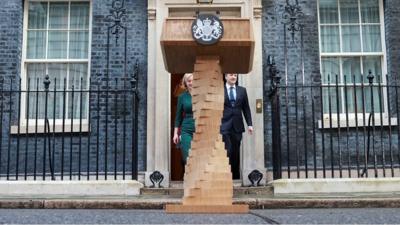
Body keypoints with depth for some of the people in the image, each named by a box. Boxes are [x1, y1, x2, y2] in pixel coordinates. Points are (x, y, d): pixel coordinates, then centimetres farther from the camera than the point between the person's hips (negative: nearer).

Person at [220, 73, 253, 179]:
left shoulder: (242, 90, 13)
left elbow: (246, 108, 12)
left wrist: (249, 124, 4)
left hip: (237, 126, 3)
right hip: (224, 126, -3)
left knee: (236, 153, 6)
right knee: (227, 151, -12)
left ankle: (236, 177, 13)